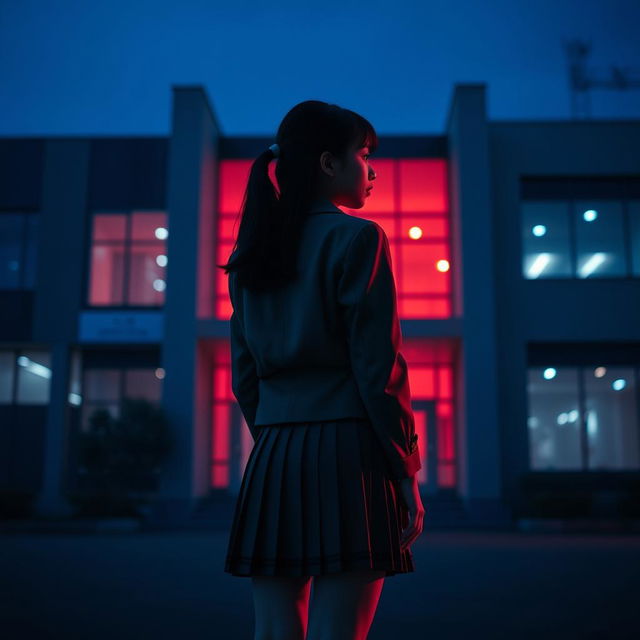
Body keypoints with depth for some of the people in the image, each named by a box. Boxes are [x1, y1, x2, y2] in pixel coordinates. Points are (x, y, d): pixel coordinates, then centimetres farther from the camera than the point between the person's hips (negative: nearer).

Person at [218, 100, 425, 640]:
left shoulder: (254, 254, 15)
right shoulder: (356, 238, -4)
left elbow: (244, 375, 15)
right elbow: (379, 370, -9)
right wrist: (407, 474, -5)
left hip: (273, 460, 6)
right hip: (347, 453, -6)